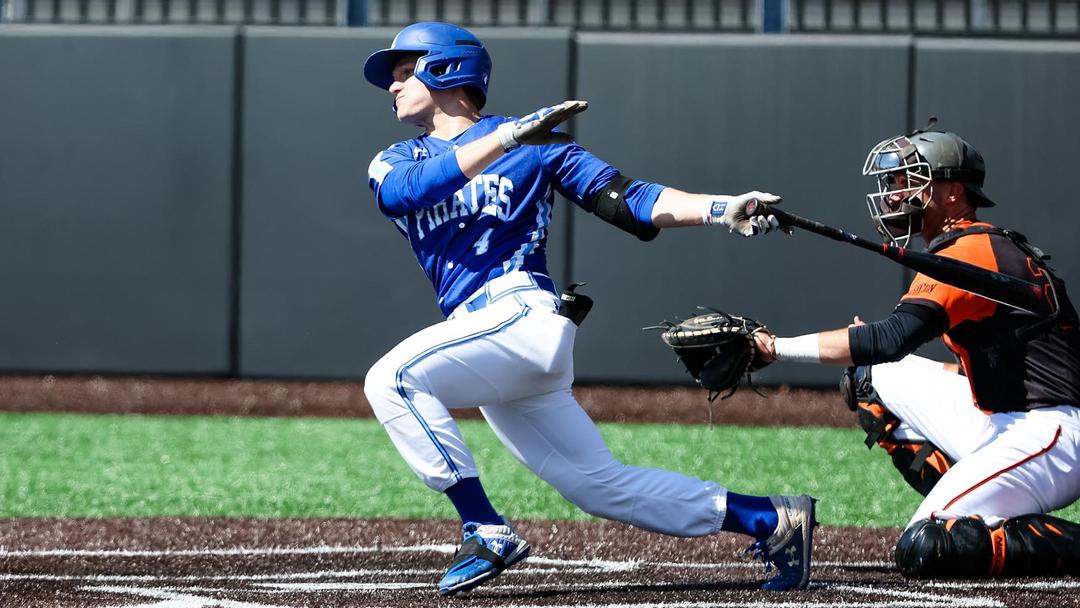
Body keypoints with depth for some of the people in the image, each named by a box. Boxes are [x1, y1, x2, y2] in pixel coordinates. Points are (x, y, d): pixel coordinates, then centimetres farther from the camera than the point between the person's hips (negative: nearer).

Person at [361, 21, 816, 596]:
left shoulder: (531, 139, 9)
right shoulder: (394, 162, 19)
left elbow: (625, 200, 4)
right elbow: (408, 189, -6)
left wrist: (720, 209, -10)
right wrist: (508, 138, -17)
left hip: (522, 312, -6)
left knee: (392, 379, -25)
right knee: (601, 484, 5)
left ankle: (486, 531, -23)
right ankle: (773, 521, 13)